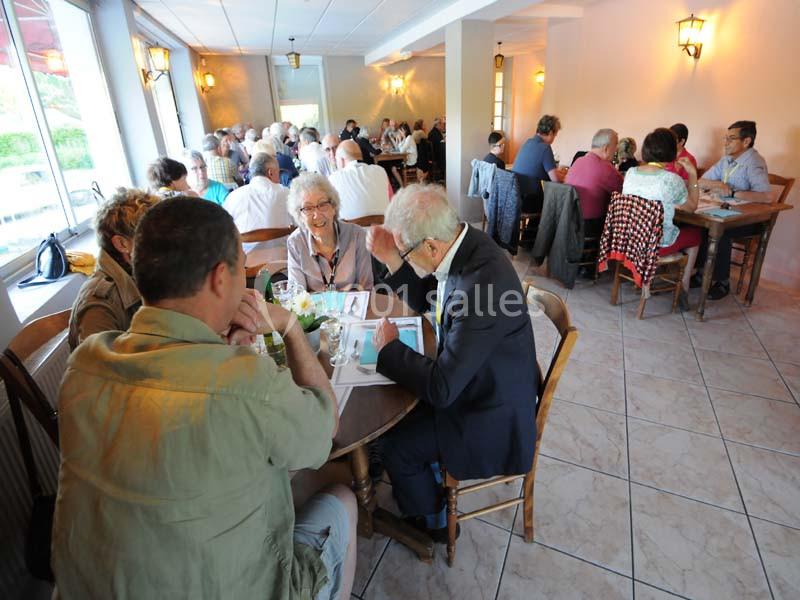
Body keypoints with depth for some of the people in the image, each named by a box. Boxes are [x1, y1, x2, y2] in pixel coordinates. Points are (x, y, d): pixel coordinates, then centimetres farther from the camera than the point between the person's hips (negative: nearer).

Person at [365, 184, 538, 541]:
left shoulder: (483, 283, -38)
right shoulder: (463, 243, -10)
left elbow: (441, 388, -32)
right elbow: (423, 301, 7)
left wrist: (389, 347, -17)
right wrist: (392, 260, -9)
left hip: (490, 417, -8)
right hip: (473, 379, 8)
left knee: (393, 445, -1)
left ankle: (432, 520, 28)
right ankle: (427, 469, 43)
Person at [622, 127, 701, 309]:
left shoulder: (630, 172, -4)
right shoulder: (672, 180, -19)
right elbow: (692, 207, -1)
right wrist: (692, 175, 1)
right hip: (658, 243, -5)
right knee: (695, 233, 26)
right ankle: (684, 289, 31)